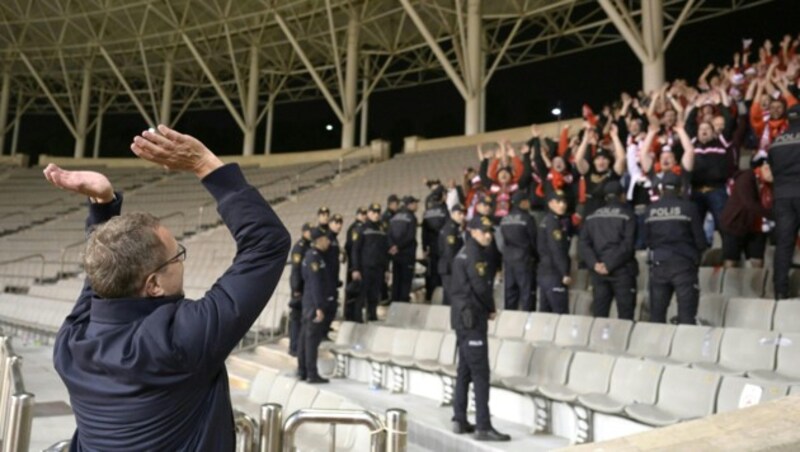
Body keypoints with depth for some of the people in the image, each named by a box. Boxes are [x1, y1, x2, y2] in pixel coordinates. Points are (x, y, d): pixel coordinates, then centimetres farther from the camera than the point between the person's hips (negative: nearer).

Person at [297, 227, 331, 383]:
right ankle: (312, 374, -2)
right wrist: (319, 307, -21)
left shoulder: (311, 255, 15)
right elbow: (315, 284, -19)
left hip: (309, 303, 10)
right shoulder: (314, 257, -14)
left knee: (305, 338, 11)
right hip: (314, 303, -10)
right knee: (312, 338, -6)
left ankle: (302, 372, 18)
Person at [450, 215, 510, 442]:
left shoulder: (464, 252, 17)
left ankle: (460, 420, 19)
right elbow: (481, 286, -20)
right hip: (472, 318, -10)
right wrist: (491, 309, -3)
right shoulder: (474, 254, -13)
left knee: (464, 370, 13)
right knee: (480, 373, -9)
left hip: (463, 317, 10)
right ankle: (483, 426, -7)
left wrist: (486, 308, 8)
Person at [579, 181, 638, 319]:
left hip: (598, 271, 4)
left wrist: (594, 264, -7)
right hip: (622, 270, -4)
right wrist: (610, 265, -12)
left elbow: (583, 243, 1)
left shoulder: (592, 216, 10)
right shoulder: (627, 214, -1)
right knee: (625, 314, -1)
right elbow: (627, 244, -11)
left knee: (599, 314, 7)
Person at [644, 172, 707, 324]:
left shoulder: (650, 210, 2)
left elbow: (646, 240, 6)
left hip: (658, 264, 3)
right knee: (686, 314, 1)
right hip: (683, 264, -2)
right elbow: (700, 240, -4)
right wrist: (695, 255, 16)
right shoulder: (689, 207, -6)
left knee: (656, 314, 10)